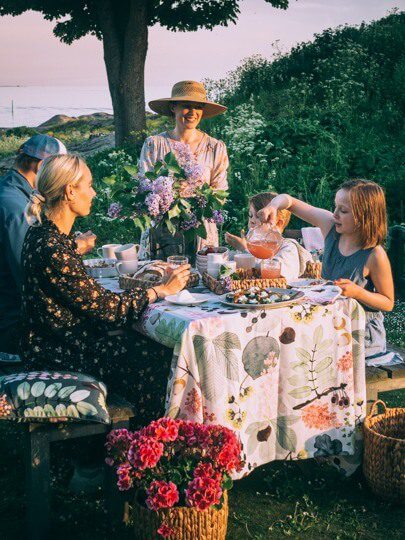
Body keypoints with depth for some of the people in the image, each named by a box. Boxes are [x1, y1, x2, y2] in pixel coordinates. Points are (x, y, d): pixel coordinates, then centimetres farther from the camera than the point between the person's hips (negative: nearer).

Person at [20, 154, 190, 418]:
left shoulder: (45, 233, 5)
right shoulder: (52, 248, -26)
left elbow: (89, 294, 11)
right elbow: (106, 307, -19)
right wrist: (162, 290, -9)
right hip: (58, 352, -9)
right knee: (157, 357, -10)